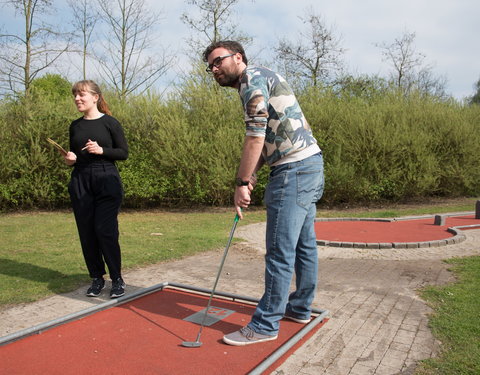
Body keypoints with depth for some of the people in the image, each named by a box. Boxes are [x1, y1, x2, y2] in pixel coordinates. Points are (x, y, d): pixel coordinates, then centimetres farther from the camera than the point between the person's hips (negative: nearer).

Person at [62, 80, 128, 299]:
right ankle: (97, 278, 18)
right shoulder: (75, 126, 12)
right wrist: (69, 159, -1)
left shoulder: (110, 123, -1)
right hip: (80, 182, 5)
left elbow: (124, 153, -2)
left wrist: (101, 150, -16)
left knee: (106, 231, -8)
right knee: (86, 233, 4)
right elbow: (73, 155, 20)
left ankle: (117, 279, 6)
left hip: (107, 180, -4)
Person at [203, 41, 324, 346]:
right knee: (304, 244, 17)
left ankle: (266, 325, 2)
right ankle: (300, 307, 30)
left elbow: (255, 138, -16)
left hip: (294, 169, -11)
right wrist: (252, 176, 8)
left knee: (280, 251, -6)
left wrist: (242, 183, -12)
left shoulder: (253, 78, -7)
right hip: (311, 163, 11)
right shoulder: (263, 80, 24)